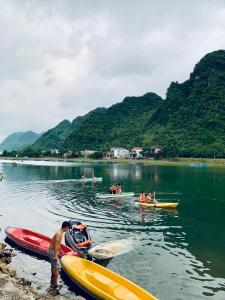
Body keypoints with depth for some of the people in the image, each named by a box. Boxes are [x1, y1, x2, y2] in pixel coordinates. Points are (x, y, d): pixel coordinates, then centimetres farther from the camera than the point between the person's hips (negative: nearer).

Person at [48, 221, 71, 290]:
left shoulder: (60, 233, 7)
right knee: (57, 267, -5)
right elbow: (56, 245, -26)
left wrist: (59, 252, 28)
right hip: (52, 252, -10)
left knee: (54, 267, 19)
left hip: (51, 251, 10)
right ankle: (55, 284, 0)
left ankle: (52, 283, 32)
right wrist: (55, 256, -25)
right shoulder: (59, 234, -23)